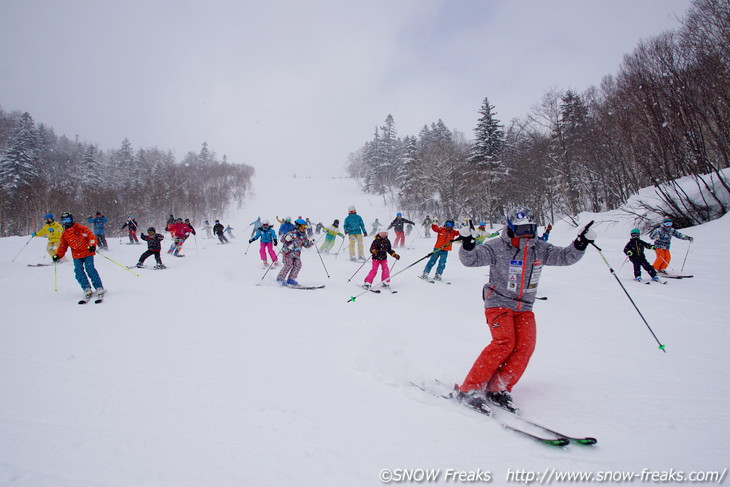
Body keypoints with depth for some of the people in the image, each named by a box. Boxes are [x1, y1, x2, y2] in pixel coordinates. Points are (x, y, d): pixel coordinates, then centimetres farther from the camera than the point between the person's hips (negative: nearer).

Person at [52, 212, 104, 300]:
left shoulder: (80, 228, 2)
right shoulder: (64, 235, 15)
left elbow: (91, 235, -4)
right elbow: (62, 247, 19)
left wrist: (92, 245, -20)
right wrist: (57, 255, 3)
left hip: (87, 252, -4)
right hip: (76, 256, 4)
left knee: (90, 269, -18)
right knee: (78, 271, -15)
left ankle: (99, 288, -17)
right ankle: (87, 289, -14)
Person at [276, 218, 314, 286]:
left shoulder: (303, 236, 8)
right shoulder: (292, 233, -12)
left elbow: (306, 244, 17)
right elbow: (282, 240, -13)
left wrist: (311, 243, -3)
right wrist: (286, 238, -35)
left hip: (296, 253, 6)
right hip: (288, 252, -6)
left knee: (298, 264, -9)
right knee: (288, 264, -17)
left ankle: (291, 279, -2)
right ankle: (280, 278, -2)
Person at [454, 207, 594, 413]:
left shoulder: (540, 249, 5)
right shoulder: (497, 247, -11)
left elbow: (565, 257, 5)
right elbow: (471, 259, -17)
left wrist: (581, 243, -12)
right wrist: (467, 244, -36)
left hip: (524, 307, 6)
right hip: (498, 302, -5)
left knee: (526, 345, -15)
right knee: (505, 342, -22)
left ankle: (498, 389, -6)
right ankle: (468, 388, -17)